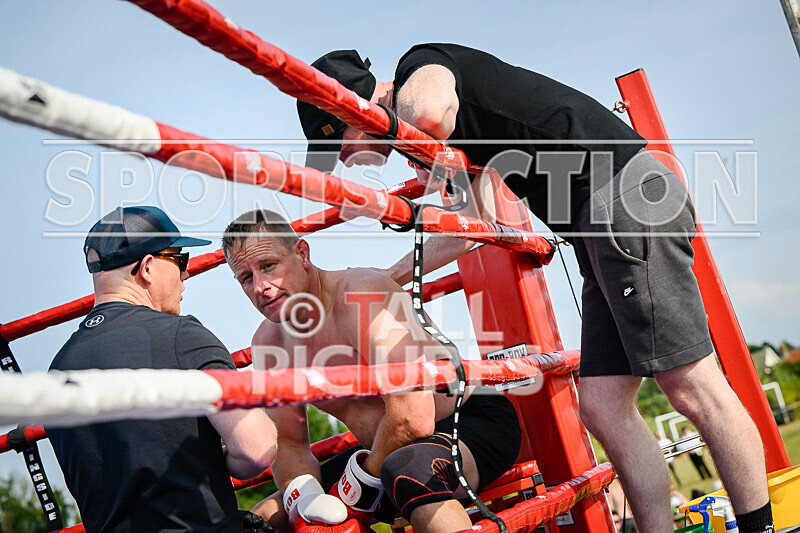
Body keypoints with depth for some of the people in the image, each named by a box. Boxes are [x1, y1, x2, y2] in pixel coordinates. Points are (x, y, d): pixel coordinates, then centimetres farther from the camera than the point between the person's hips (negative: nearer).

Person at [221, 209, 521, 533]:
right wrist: (303, 498, -20)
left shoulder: (361, 296, -26)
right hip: (384, 451, 8)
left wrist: (361, 484, -20)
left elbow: (414, 416, -34)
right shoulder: (268, 345, -1)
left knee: (411, 467, -42)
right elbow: (289, 445, 2)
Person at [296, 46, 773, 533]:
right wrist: (388, 277, 36)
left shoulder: (420, 64, -2)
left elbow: (430, 110, -29)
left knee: (692, 389, -7)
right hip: (601, 227, 10)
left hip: (628, 196, -10)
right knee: (604, 410, 5)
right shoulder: (454, 129, 24)